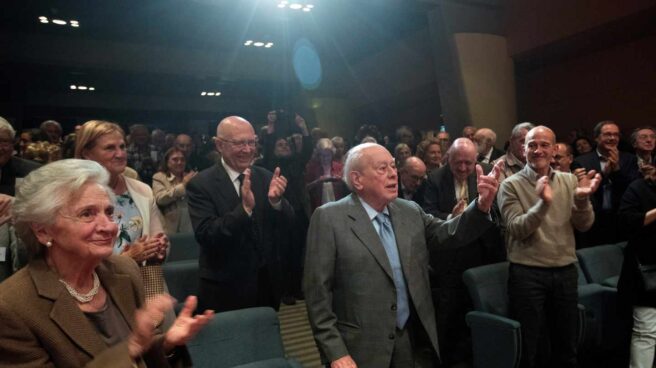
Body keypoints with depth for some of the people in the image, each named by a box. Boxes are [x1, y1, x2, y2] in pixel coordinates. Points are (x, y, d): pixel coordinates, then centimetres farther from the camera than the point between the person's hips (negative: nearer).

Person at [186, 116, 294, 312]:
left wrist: (276, 200, -23)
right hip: (226, 288, -4)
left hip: (268, 283, 4)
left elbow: (287, 224, -2)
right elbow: (205, 236, -20)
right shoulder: (201, 184, -12)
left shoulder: (266, 177, -1)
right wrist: (244, 208, -33)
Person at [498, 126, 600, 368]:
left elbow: (584, 226, 1)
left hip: (566, 271, 4)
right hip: (527, 273, -4)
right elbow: (517, 230, -15)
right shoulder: (511, 185, -6)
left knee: (567, 347, 18)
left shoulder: (569, 181, 6)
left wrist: (582, 198, -18)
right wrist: (543, 202, -29)